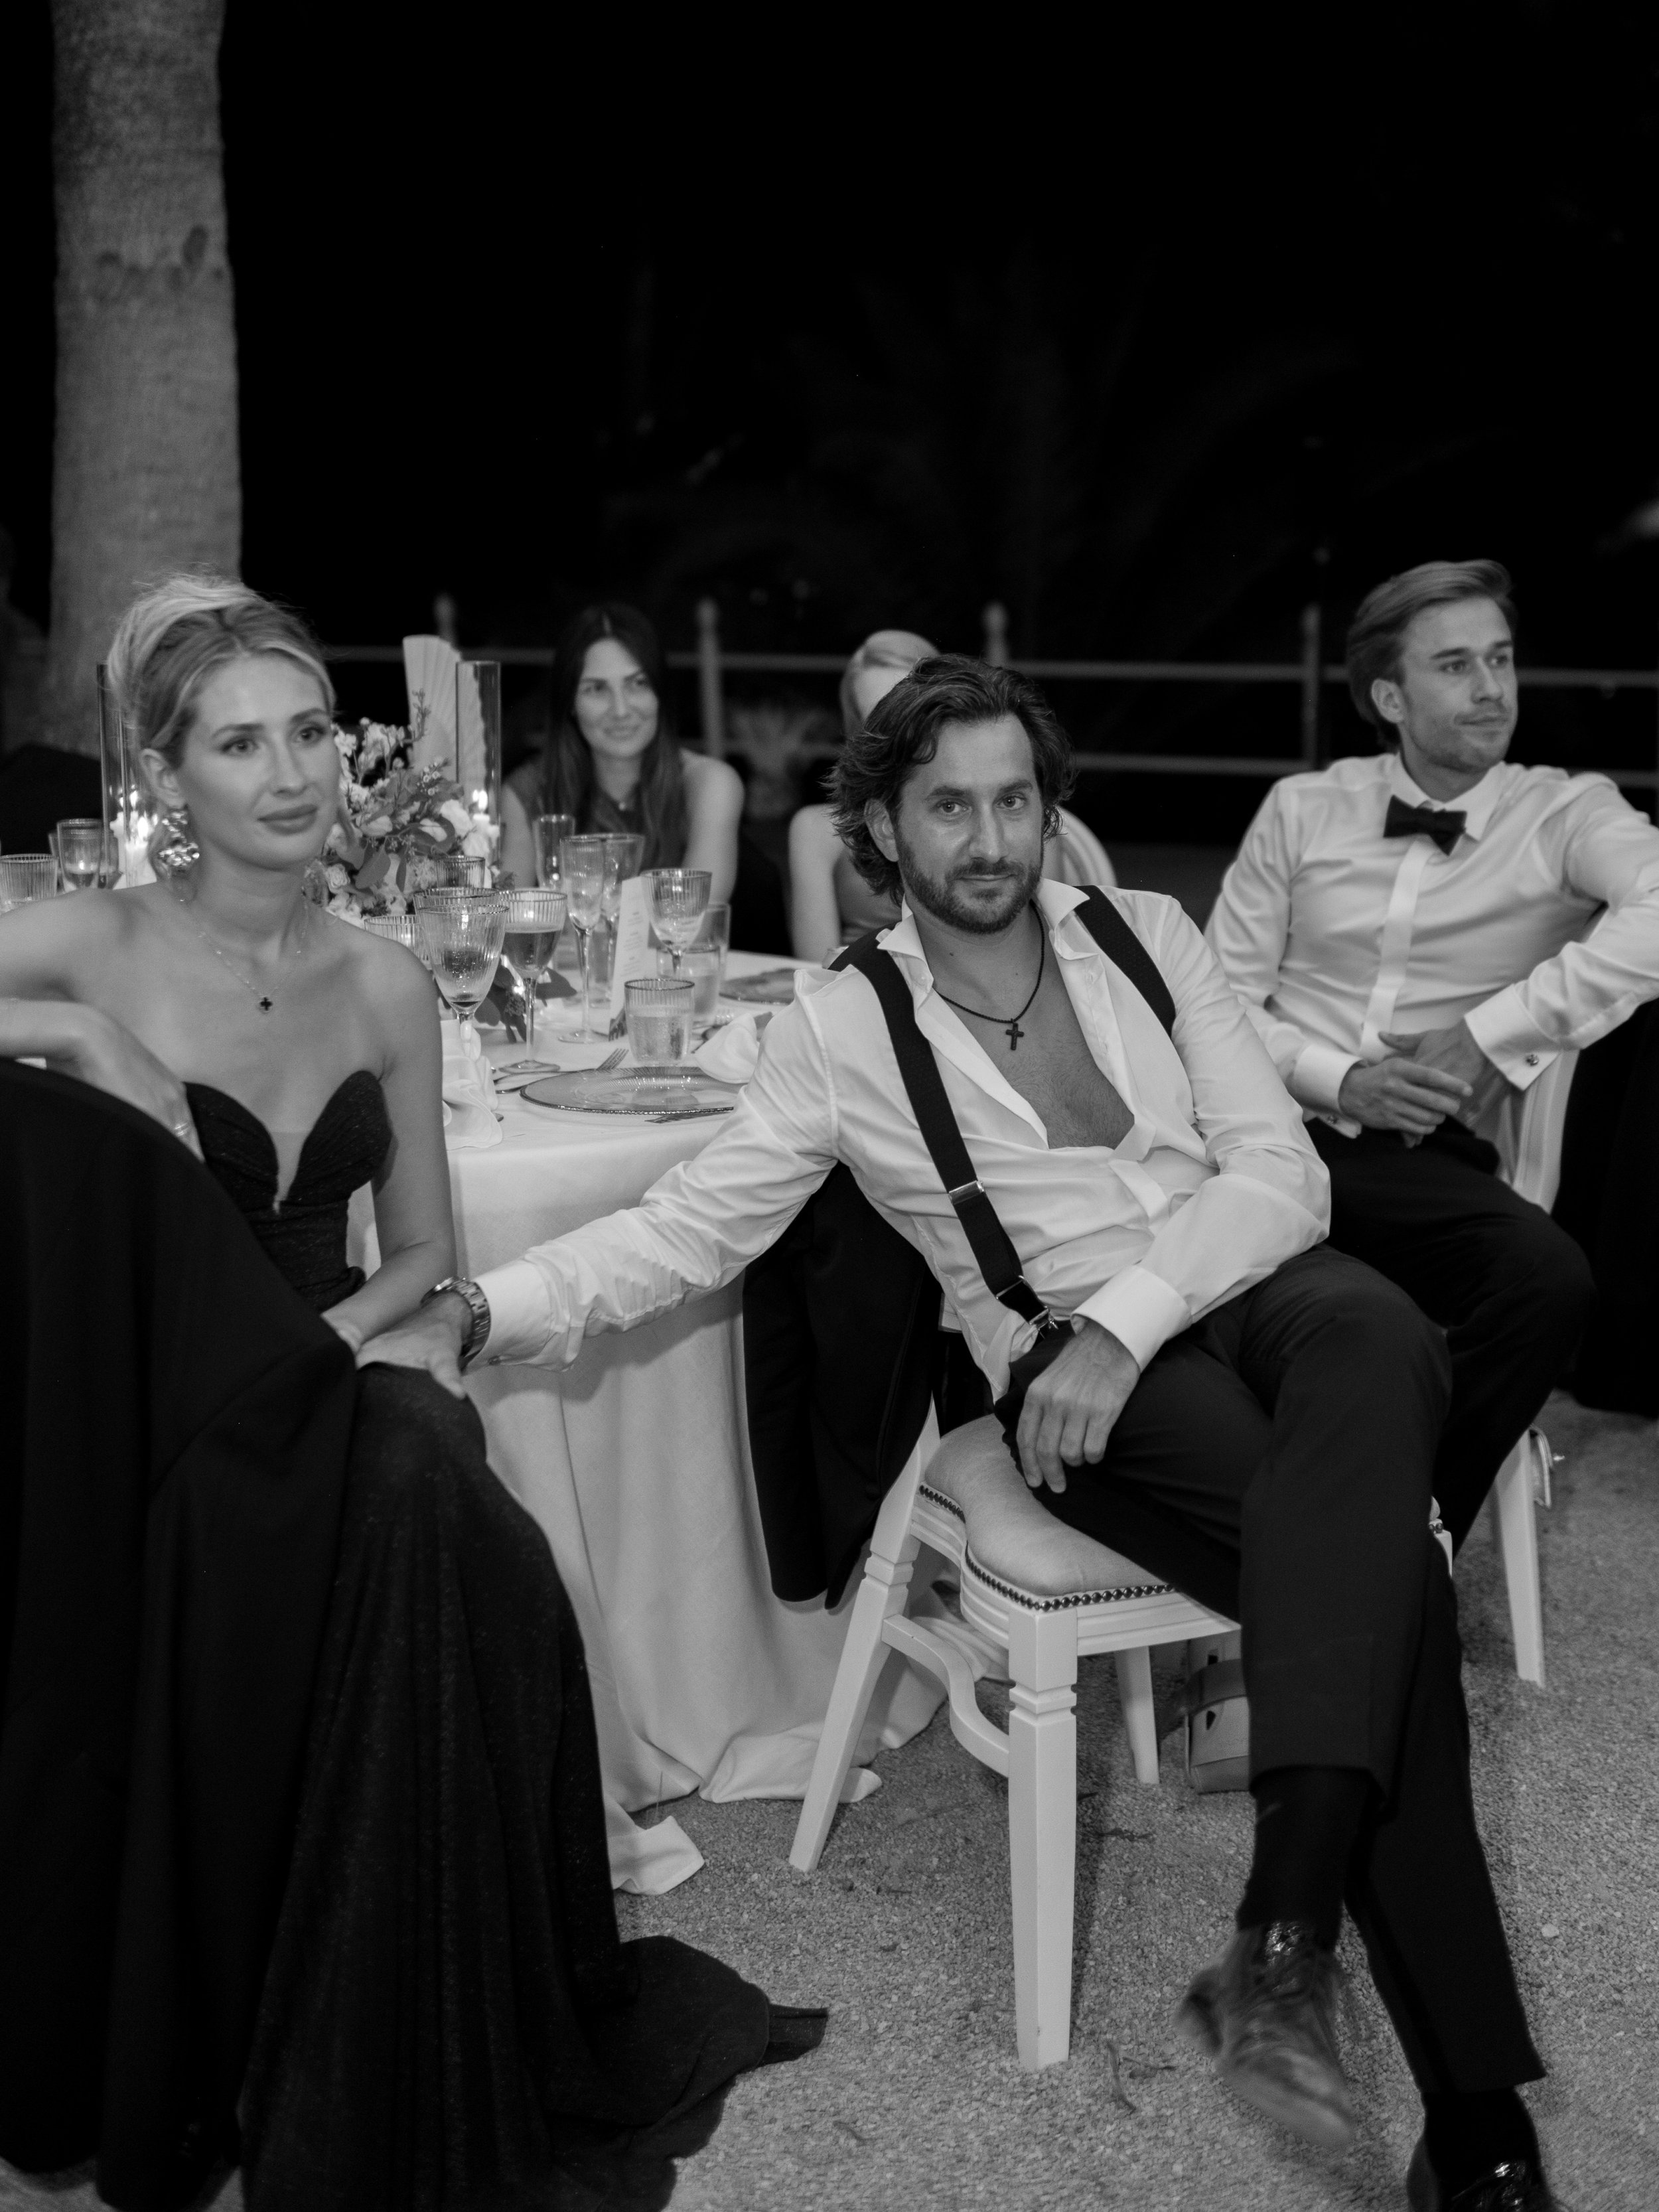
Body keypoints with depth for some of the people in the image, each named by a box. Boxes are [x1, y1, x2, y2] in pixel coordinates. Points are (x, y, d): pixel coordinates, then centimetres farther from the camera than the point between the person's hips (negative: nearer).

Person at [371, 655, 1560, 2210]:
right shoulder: (843, 1026, 4)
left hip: (1257, 1285, 2)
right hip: (1065, 1367, -2)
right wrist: (473, 1311, -17)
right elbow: (689, 1226, 0)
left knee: (1373, 1341, -36)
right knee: (1372, 1560, -30)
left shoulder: (1144, 933, 10)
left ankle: (1285, 1934, -39)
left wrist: (1131, 1318, -16)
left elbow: (1279, 1167, 2)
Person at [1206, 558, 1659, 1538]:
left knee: (1550, 1277, -33)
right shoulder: (1301, 809, 13)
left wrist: (1494, 1033, -16)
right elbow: (1224, 995, 9)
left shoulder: (1564, 812, 6)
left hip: (1429, 1164, -1)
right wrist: (1338, 1080, -8)